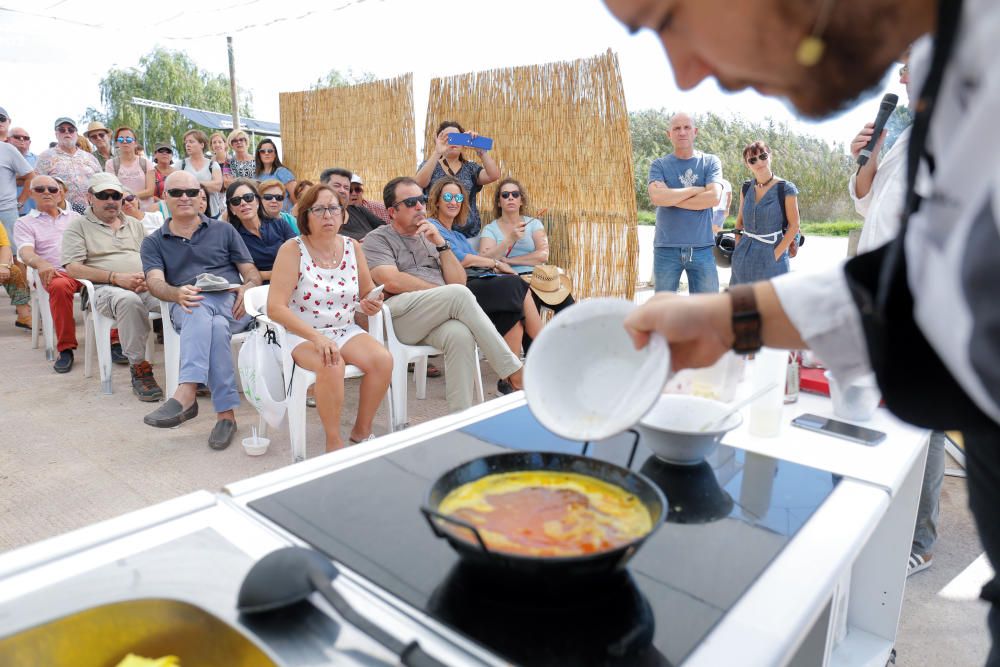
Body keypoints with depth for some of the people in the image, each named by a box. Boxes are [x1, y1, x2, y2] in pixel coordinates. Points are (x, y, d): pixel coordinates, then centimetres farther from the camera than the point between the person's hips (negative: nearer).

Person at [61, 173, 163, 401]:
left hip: (146, 287, 4)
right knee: (129, 300, -40)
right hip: (105, 289, -3)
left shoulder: (134, 224, 25)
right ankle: (138, 368, -29)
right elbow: (73, 269, -1)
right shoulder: (78, 225, 12)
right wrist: (117, 277, -14)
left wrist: (148, 277, -5)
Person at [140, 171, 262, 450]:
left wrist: (247, 287, -12)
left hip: (231, 303, 1)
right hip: (186, 308, 0)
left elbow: (252, 273, 15)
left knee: (213, 325, -38)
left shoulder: (224, 231, 22)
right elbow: (155, 282, 2)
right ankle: (226, 412, -45)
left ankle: (186, 394, -48)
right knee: (202, 312, -39)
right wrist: (178, 293, -23)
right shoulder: (153, 242, 21)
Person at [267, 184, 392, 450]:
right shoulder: (293, 249, -11)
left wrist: (371, 303, -9)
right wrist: (316, 337, -30)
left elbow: (367, 290, 17)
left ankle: (362, 431, -1)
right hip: (302, 336, -4)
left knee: (383, 359, -22)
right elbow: (275, 308, -19)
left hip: (346, 331, 5)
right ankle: (334, 443, -13)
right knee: (332, 366, -35)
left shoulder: (352, 247, 2)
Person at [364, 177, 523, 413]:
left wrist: (441, 244, 3)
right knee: (459, 294, -30)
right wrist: (446, 294, -3)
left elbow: (459, 280, 16)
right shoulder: (378, 239, 11)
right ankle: (513, 370, -25)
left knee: (460, 334, -33)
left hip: (438, 320, 4)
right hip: (399, 316, -4)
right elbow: (392, 282, -8)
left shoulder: (430, 236, 27)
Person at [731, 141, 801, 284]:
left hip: (771, 253, -4)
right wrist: (738, 248, 5)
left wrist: (776, 254, -13)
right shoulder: (746, 188, 6)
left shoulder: (786, 189, -6)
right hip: (744, 256, 4)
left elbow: (794, 226, -7)